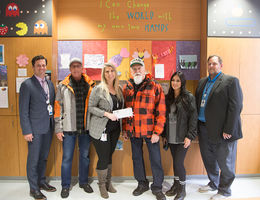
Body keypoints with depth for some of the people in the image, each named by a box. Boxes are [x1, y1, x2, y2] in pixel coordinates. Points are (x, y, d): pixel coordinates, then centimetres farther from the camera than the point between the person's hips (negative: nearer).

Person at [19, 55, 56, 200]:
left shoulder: (50, 84, 9)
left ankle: (42, 181, 36)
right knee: (33, 159, 7)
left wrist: (54, 124, 7)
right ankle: (34, 188, 23)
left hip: (48, 127, 6)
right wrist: (27, 131, -13)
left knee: (44, 157, 18)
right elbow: (23, 110, -10)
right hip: (35, 128, -6)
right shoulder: (27, 85, -9)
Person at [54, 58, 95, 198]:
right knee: (67, 158, 7)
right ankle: (65, 186, 25)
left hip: (86, 127, 2)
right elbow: (58, 107, 0)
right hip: (69, 128, -1)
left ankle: (84, 182, 33)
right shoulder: (63, 86, 1)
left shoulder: (90, 85, 5)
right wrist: (58, 128, -4)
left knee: (85, 156, 14)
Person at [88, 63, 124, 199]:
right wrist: (107, 114, -21)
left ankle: (108, 183, 34)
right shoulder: (99, 89, -9)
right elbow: (91, 107, -11)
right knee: (103, 158, 1)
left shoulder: (118, 89, 9)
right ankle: (102, 186, 24)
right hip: (101, 130, -6)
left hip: (114, 128, 6)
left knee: (109, 156, 17)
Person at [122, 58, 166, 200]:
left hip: (150, 130, -4)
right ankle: (142, 183, 37)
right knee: (137, 158, 16)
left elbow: (161, 111, -8)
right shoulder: (126, 88, 8)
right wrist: (124, 129, 8)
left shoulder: (155, 87, -5)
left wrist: (157, 132, -12)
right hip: (133, 130, 4)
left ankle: (157, 187, 26)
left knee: (155, 159, 5)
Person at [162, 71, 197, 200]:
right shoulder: (168, 98, 10)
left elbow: (193, 117, -8)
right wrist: (164, 135, 12)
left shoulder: (189, 97, -5)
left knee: (178, 163, -3)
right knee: (175, 162, 13)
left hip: (182, 137, -4)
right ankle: (176, 185, 30)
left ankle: (182, 189, 18)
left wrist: (190, 136, -14)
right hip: (171, 137, 5)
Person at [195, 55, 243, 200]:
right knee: (208, 159, 20)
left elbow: (236, 107, -14)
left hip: (222, 131, -6)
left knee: (225, 162, 8)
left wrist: (228, 130, -18)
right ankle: (213, 184, 41)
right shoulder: (202, 82, 12)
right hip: (204, 128, 7)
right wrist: (197, 126, 5)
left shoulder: (231, 81, -8)